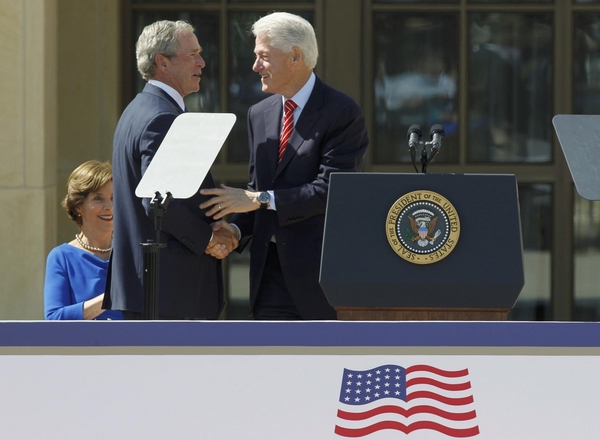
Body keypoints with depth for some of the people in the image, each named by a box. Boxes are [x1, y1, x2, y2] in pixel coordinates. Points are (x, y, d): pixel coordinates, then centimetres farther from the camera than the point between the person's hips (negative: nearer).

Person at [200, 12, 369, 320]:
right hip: (271, 270, 6)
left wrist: (261, 200, -20)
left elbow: (330, 189, -18)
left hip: (324, 270, -6)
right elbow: (256, 188, 15)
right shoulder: (259, 115, 13)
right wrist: (235, 229, -4)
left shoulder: (342, 113, -10)